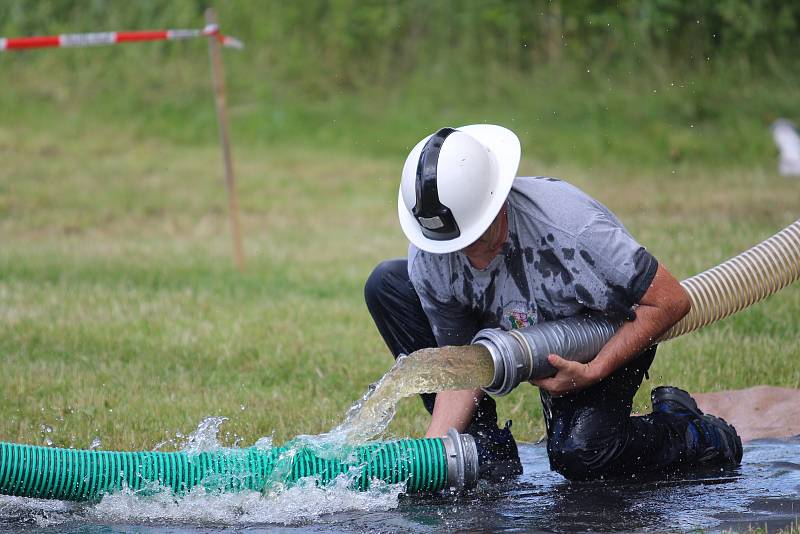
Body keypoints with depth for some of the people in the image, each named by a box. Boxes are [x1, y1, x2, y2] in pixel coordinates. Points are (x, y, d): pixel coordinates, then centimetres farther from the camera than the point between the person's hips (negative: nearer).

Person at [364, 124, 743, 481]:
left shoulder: (571, 226, -38)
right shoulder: (427, 257, -23)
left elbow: (672, 302, -29)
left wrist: (591, 373, -31)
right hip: (514, 332, 5)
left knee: (576, 452, -31)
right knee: (388, 284, -12)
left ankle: (692, 432, 5)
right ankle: (485, 446, -9)